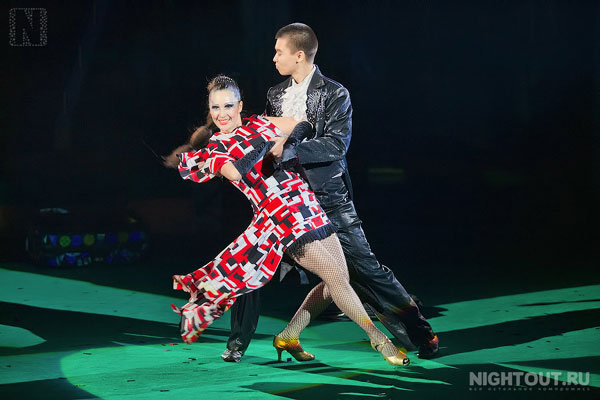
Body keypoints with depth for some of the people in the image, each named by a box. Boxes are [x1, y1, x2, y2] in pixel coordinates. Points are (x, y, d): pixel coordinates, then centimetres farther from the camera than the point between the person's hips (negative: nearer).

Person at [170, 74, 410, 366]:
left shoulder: (257, 124, 13)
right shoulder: (215, 147, 1)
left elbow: (304, 125, 16)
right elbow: (235, 173, -19)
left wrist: (287, 143, 0)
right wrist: (267, 146, -12)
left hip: (309, 206, 7)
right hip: (283, 217, -6)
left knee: (338, 281, 6)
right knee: (336, 278, -11)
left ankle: (288, 338, 17)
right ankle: (379, 340, 0)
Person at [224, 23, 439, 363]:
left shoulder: (335, 94, -6)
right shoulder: (276, 96, 13)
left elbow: (337, 144, -19)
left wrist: (291, 147, -28)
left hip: (328, 200, -5)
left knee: (364, 266, -4)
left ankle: (421, 334, 6)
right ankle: (238, 342, 15)